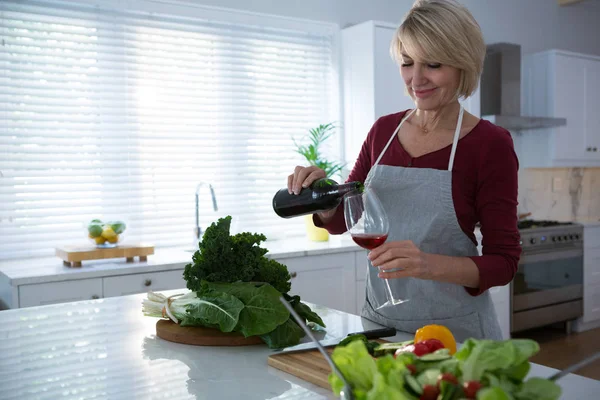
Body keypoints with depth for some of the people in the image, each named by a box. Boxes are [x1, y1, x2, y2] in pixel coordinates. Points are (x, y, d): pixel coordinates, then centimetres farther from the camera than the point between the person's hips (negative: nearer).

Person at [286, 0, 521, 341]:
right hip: (379, 321, 4)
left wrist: (431, 265, -29)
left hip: (453, 330, -4)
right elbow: (340, 222, 7)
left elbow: (504, 261, -12)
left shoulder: (490, 143, -12)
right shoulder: (384, 130, 1)